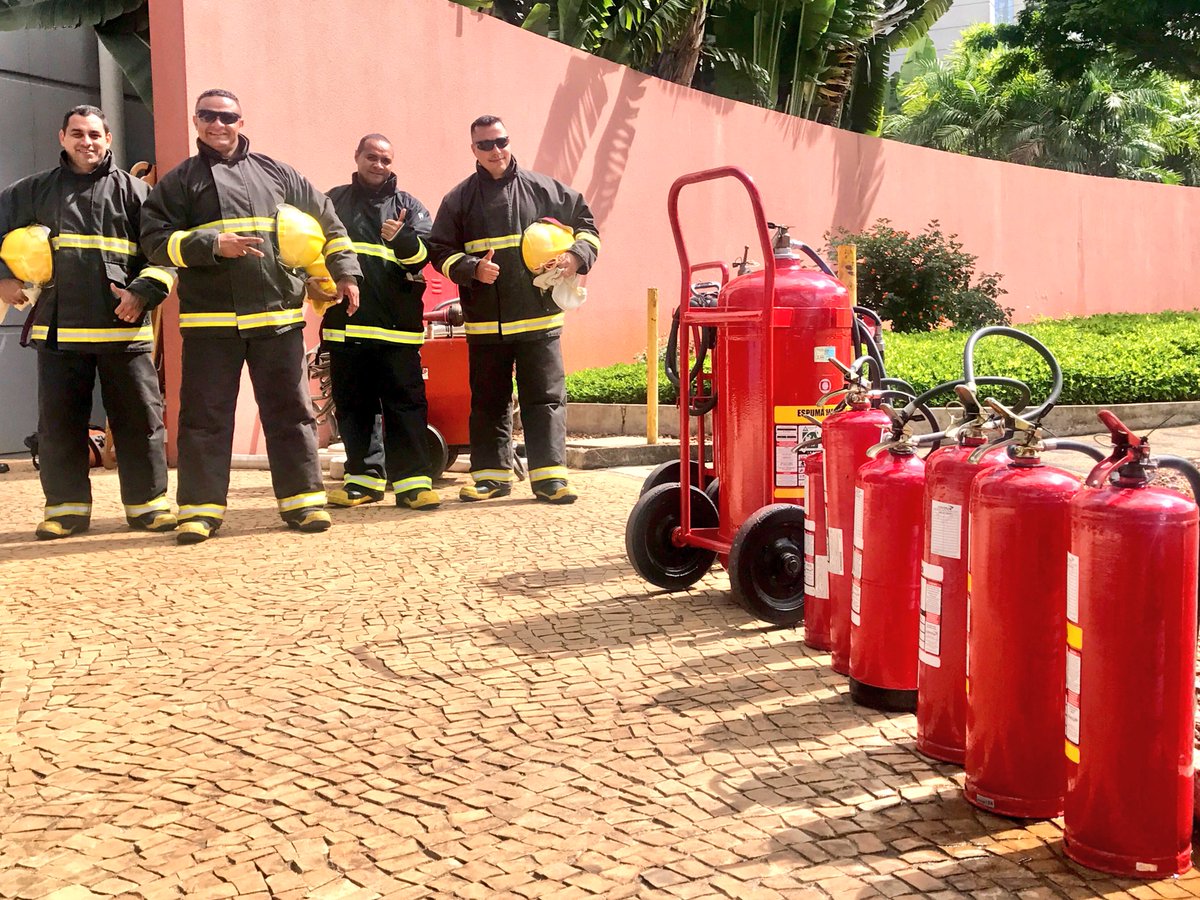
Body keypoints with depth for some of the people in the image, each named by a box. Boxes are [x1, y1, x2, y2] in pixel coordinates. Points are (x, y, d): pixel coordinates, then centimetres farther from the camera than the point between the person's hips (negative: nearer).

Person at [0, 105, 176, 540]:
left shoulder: (133, 190, 8)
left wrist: (145, 291, -9)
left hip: (123, 327, -1)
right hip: (58, 328, 2)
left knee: (140, 418, 1)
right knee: (59, 423, 4)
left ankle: (147, 502, 11)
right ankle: (66, 507, 14)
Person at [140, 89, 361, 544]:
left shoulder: (275, 173, 14)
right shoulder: (179, 181, 9)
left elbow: (326, 221, 18)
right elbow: (155, 240, 0)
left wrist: (344, 272, 10)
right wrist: (213, 245, -12)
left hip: (278, 315, 1)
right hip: (210, 320, -1)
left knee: (291, 411, 3)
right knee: (205, 416, 1)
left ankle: (302, 499, 10)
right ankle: (201, 507, 7)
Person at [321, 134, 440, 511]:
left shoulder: (407, 205, 11)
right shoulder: (334, 200, 16)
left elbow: (424, 253, -3)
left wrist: (401, 238, -23)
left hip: (397, 325, -2)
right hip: (346, 322, 2)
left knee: (405, 402, -5)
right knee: (353, 405, 6)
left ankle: (411, 480, -3)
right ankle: (365, 477, 15)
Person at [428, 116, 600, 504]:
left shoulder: (544, 189, 6)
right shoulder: (459, 199, 7)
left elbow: (585, 223, 13)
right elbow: (440, 251, 6)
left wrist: (577, 256, -6)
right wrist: (473, 268, -12)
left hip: (539, 318, -1)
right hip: (485, 322, 1)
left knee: (546, 398, -1)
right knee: (489, 402, 8)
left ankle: (549, 475, 3)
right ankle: (491, 474, 17)